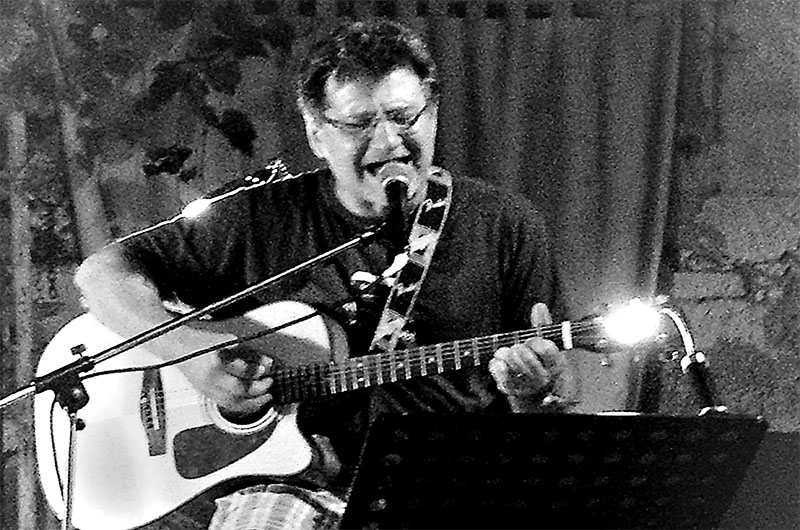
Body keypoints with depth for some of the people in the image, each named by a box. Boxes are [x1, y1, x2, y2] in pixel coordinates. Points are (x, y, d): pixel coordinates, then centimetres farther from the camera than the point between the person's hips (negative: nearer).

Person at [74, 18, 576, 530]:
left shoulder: (505, 225, 7)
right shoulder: (265, 217, 7)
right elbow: (103, 272, 8)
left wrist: (531, 394, -16)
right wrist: (189, 349, -10)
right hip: (298, 480, 0)